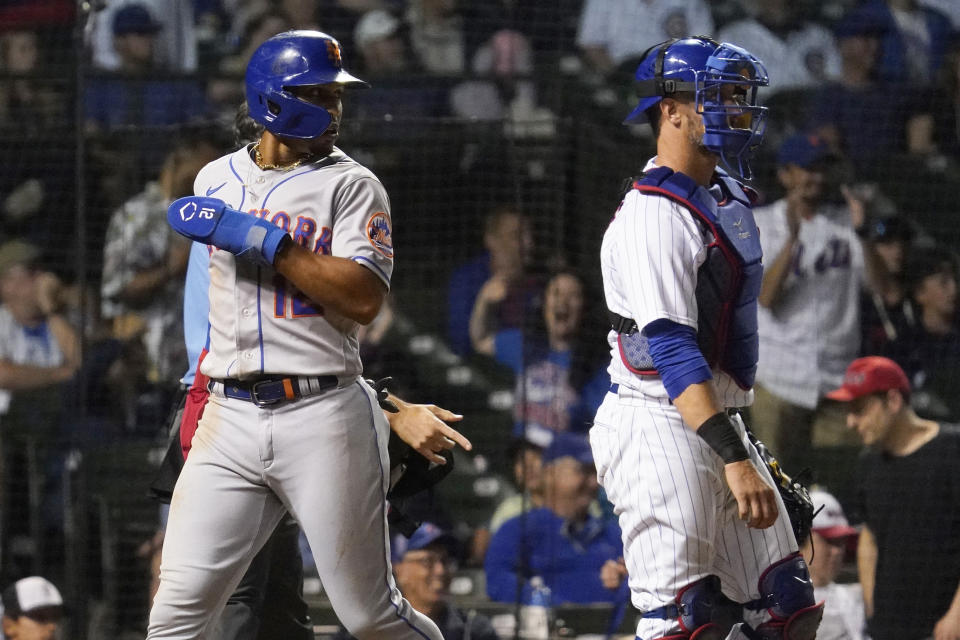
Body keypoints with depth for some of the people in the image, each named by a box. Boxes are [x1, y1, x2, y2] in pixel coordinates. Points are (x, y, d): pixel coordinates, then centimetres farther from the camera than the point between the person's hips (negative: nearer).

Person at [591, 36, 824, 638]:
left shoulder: (727, 195, 14)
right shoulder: (654, 217, -18)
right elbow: (672, 351, -27)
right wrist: (734, 459, -35)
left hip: (716, 426, 10)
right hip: (663, 431, -10)